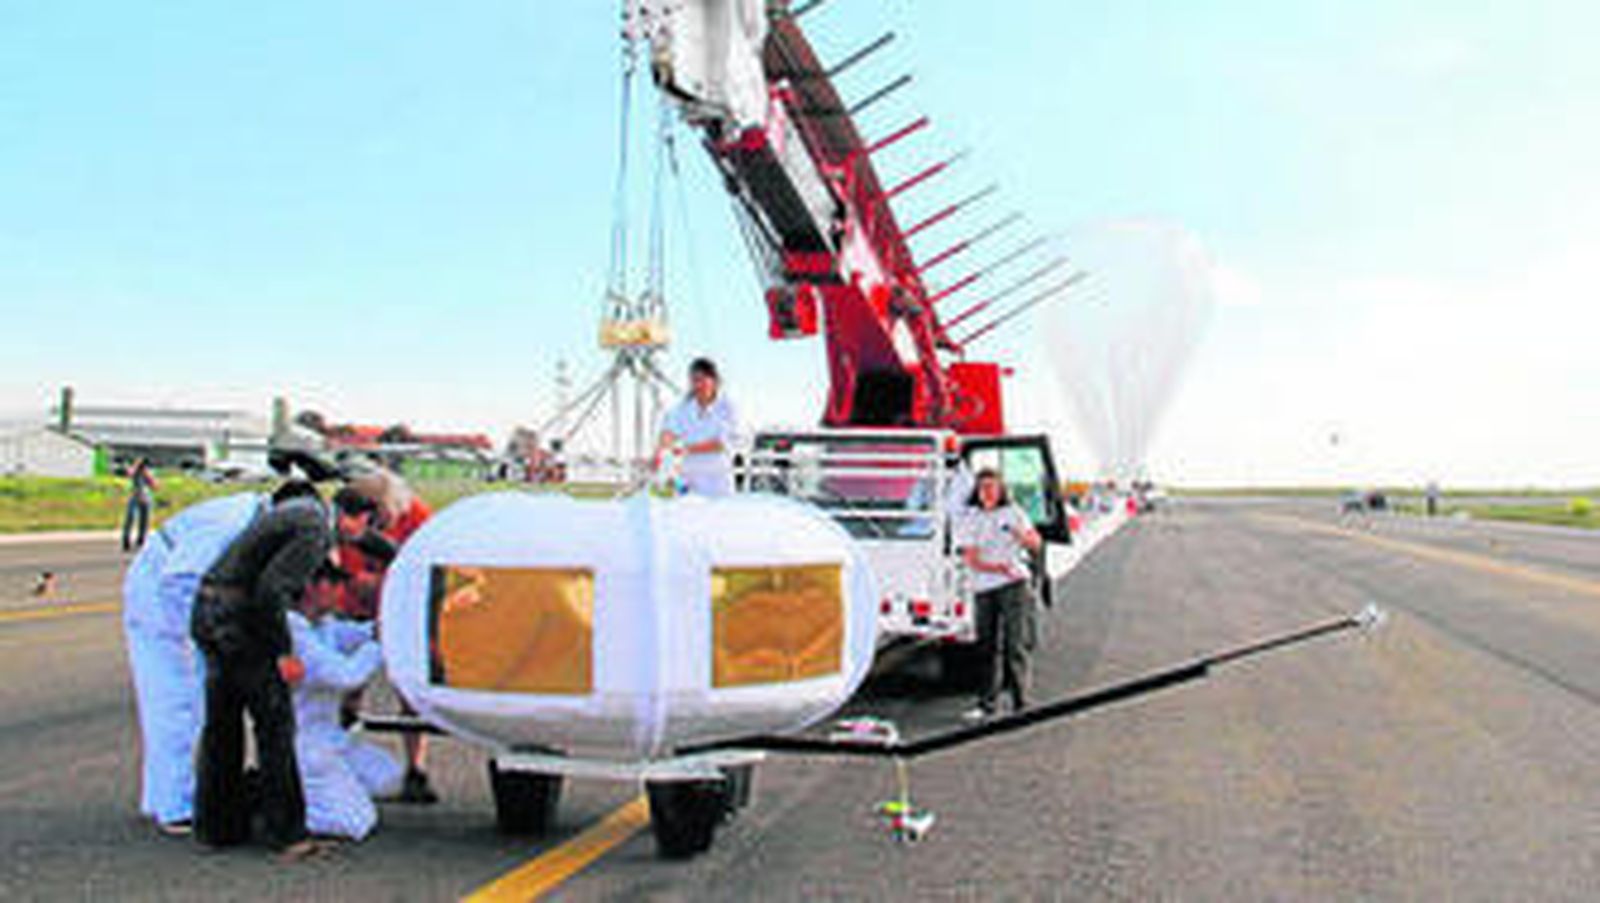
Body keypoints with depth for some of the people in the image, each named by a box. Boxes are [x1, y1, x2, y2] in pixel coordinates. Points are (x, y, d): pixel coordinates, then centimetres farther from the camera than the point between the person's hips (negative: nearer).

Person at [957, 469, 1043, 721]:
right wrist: (996, 568, -20)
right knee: (990, 647, 5)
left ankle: (1021, 702, -6)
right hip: (984, 589, 1)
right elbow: (970, 560, -3)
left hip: (1014, 585, -1)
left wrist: (1021, 535, -16)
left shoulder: (1013, 513, 7)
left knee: (1015, 644, -8)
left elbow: (1036, 543, 7)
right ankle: (986, 703, 13)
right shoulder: (969, 519, 6)